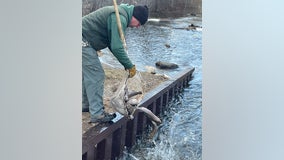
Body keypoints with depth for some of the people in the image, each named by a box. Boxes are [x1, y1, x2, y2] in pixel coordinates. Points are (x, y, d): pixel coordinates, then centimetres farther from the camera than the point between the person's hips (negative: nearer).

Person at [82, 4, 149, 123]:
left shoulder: (120, 14, 14)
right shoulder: (120, 18, -19)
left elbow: (114, 44, 18)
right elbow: (116, 47, -23)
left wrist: (126, 64, 12)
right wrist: (130, 66, -12)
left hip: (85, 41, 11)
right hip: (84, 41, -11)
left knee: (88, 74, 19)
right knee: (96, 75, -8)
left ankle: (86, 105, 33)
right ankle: (97, 114, -3)